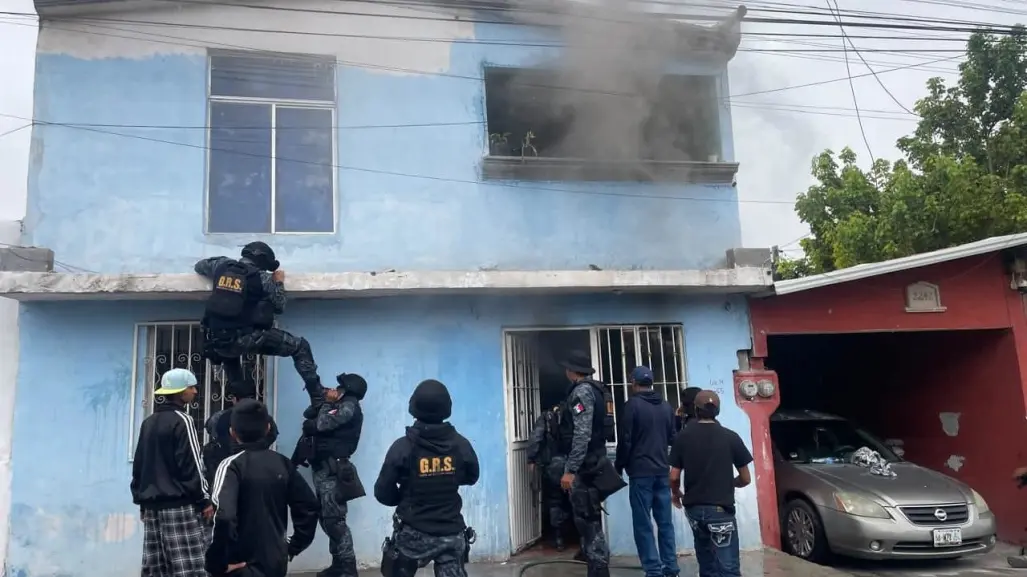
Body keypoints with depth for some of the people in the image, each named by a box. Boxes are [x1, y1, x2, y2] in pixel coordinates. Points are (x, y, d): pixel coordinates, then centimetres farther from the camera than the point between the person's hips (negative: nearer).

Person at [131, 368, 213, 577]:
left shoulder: (148, 422, 15)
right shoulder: (181, 420, -10)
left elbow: (139, 465, 18)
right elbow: (191, 464, -14)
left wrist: (141, 500, 24)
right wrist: (204, 499, -9)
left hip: (152, 505, 8)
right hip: (180, 505, -8)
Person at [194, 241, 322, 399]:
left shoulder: (222, 266, 10)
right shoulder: (264, 278, -1)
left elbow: (199, 266, 32)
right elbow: (279, 307, 10)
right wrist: (279, 283, 23)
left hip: (217, 341, 5)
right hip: (248, 339, -5)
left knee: (229, 351, 43)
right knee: (300, 346, 6)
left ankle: (243, 399, 38)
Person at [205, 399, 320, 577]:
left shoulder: (232, 465, -12)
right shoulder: (282, 463, 4)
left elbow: (224, 516, -26)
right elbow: (309, 505, 6)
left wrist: (217, 562, -16)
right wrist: (293, 546, 12)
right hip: (277, 562, 6)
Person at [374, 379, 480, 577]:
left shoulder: (403, 447, -15)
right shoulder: (461, 444, -8)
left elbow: (383, 493, -9)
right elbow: (471, 477, 10)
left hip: (413, 534, -1)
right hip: (451, 533, 2)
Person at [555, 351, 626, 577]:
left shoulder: (582, 391, -13)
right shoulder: (595, 389, 15)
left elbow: (582, 435, -22)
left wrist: (570, 470, -22)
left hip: (583, 466, -10)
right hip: (593, 463, 10)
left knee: (588, 521, -6)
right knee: (589, 520, 16)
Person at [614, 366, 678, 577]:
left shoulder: (632, 405, -8)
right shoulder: (666, 406, 9)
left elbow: (624, 441, -9)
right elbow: (672, 438, 16)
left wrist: (619, 467, 2)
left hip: (640, 472, -6)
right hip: (663, 471, 6)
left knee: (643, 524, -1)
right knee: (665, 522, 11)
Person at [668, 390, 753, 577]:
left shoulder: (683, 436, -2)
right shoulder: (731, 437, -4)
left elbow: (674, 477, -2)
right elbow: (745, 479, 1)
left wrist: (676, 494, 19)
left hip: (693, 508, 3)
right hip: (720, 508, -3)